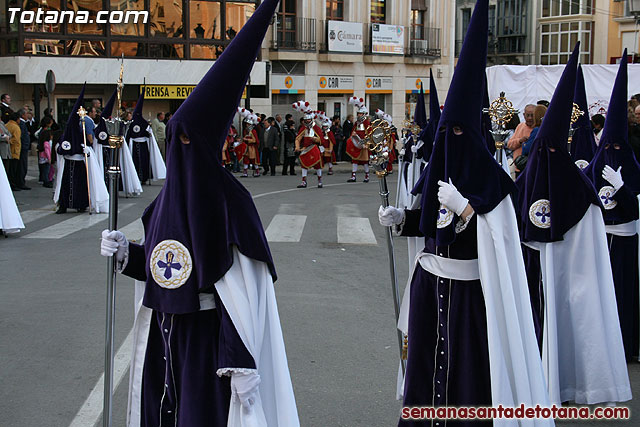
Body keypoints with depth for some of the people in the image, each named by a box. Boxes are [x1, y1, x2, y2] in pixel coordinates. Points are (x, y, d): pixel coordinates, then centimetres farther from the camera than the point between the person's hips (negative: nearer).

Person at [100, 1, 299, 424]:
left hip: (209, 337, -6)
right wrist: (126, 253, -2)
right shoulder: (167, 198, 4)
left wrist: (241, 363, -21)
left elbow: (243, 289, -18)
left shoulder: (229, 200, -16)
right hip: (163, 337, 7)